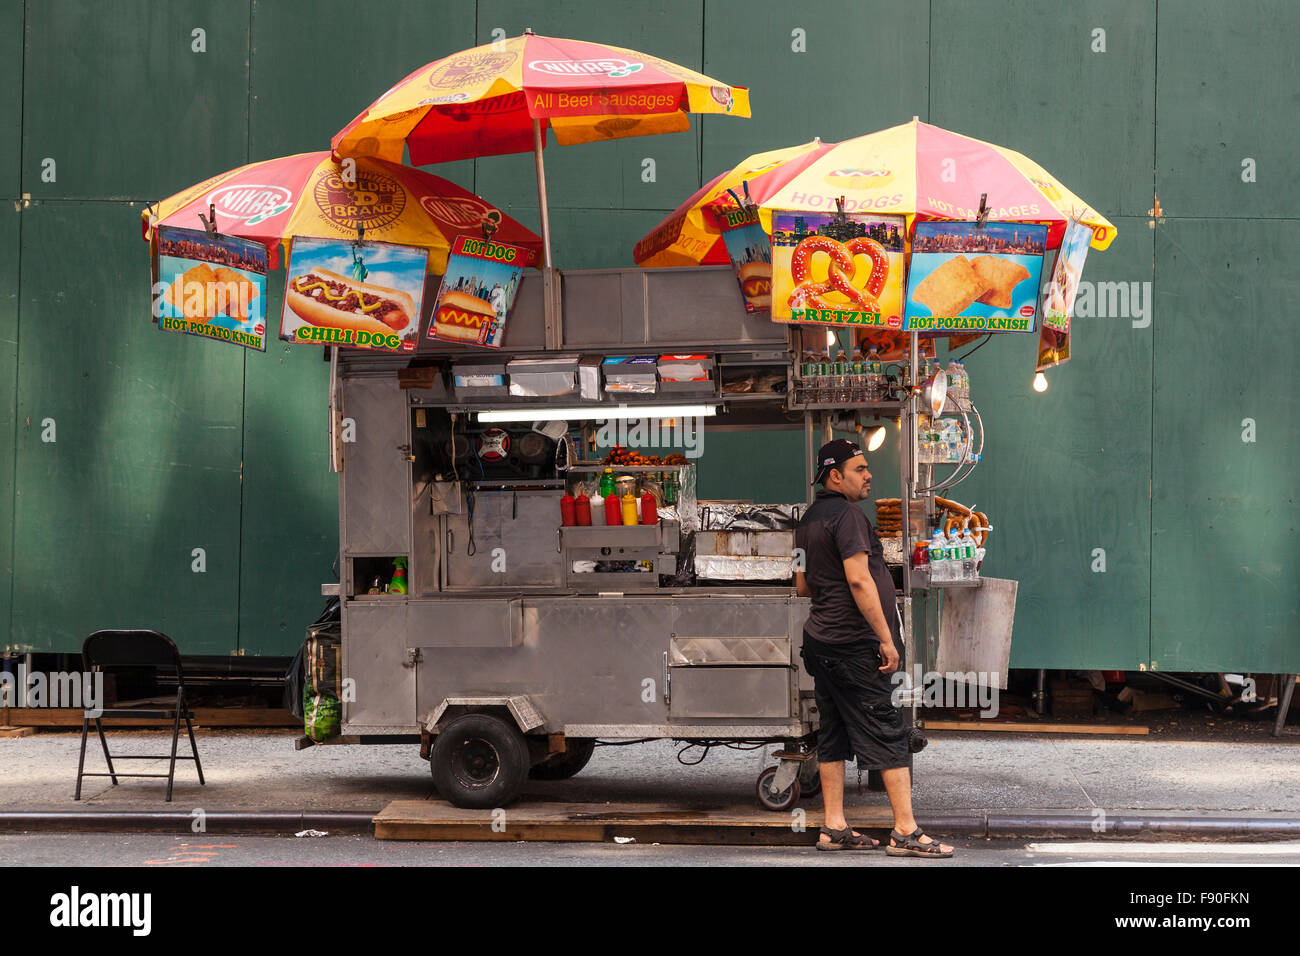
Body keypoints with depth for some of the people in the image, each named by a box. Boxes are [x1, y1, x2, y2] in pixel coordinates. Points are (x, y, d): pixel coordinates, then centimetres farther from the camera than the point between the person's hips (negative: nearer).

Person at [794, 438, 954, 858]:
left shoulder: (807, 521, 16)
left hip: (819, 638, 10)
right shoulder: (847, 515, -13)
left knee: (833, 736, 11)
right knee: (887, 733, -8)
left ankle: (834, 827, 13)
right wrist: (887, 638, -19)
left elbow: (802, 586, 22)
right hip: (854, 644, -10)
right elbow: (859, 579, -21)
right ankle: (905, 831, -9)